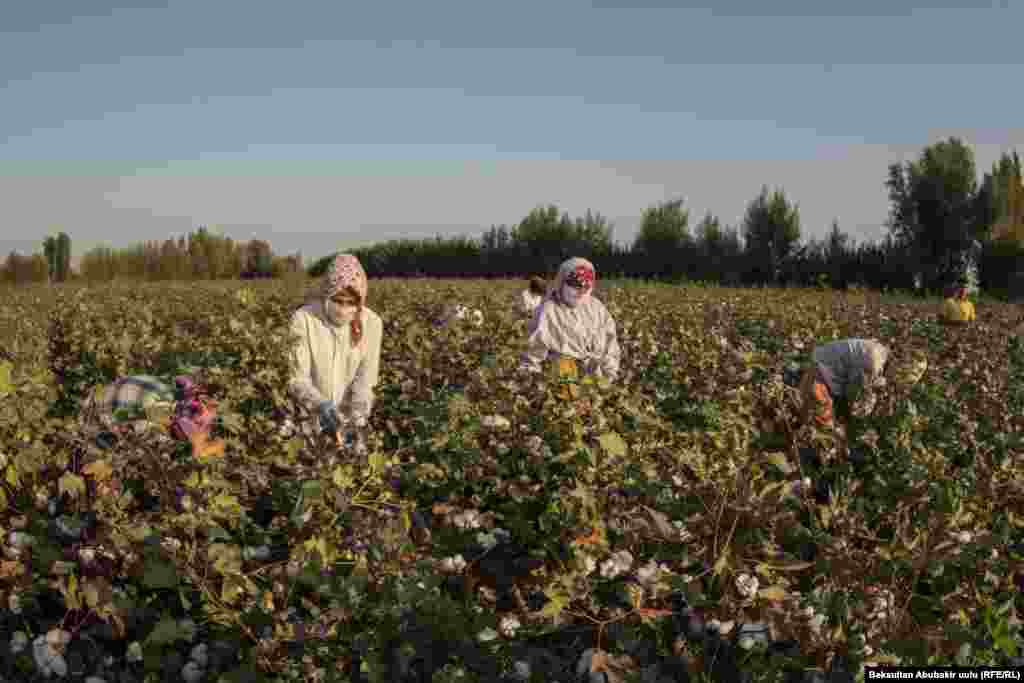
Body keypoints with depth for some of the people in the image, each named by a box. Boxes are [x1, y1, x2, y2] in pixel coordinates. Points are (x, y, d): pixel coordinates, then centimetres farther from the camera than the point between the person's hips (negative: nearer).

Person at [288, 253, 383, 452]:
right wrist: (321, 405, -31)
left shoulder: (371, 323, -7)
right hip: (310, 419, -1)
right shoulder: (304, 319, -13)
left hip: (352, 420, 2)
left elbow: (366, 379, -9)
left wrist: (358, 416, -25)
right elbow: (297, 377, -14)